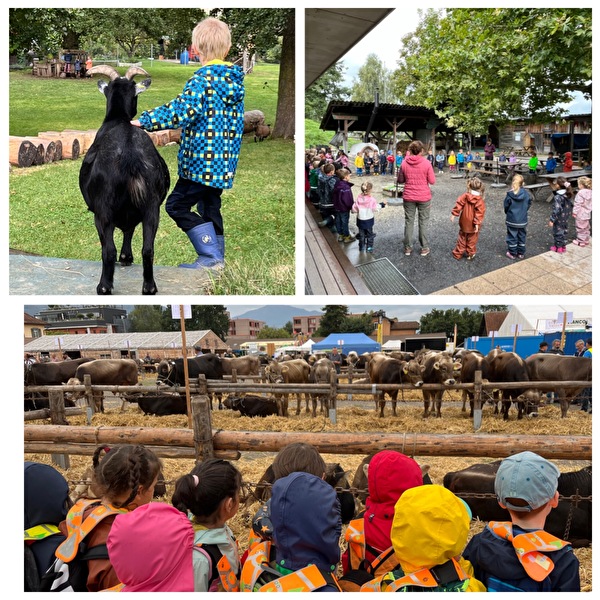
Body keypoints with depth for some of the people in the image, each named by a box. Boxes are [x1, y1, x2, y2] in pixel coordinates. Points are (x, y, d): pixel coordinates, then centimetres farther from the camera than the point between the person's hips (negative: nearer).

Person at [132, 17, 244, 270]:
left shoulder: (203, 78, -15)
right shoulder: (235, 77, 9)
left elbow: (182, 111, -27)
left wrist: (144, 120, -24)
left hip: (202, 160, -8)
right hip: (225, 161, 8)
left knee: (177, 205, 0)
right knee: (210, 207, 20)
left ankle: (211, 256, -4)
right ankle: (217, 259, 26)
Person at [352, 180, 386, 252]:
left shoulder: (358, 198, -12)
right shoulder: (371, 199, -21)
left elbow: (354, 209, -10)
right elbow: (375, 208, -12)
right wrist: (383, 204, -1)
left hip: (360, 220, 2)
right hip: (369, 220, -2)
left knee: (361, 233, 15)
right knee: (369, 234, 13)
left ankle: (361, 246, 22)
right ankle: (369, 247, 15)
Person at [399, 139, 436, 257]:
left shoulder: (404, 163, -7)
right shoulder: (426, 163, -12)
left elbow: (400, 180, 3)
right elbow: (432, 181, -8)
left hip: (408, 197, 2)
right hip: (424, 197, -1)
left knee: (409, 222, 11)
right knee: (423, 222, 9)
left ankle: (407, 248, 17)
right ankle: (424, 248, 15)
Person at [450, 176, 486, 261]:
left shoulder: (464, 196, -10)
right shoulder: (480, 201, -16)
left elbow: (458, 205, -10)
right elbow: (479, 213, -19)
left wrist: (454, 214, -3)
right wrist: (477, 223, -17)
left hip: (464, 223, 2)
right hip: (473, 225, -2)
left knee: (462, 238, 17)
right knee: (472, 239, 14)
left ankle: (458, 254, 21)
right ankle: (470, 254, 24)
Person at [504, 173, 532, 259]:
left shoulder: (510, 194, -18)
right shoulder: (526, 194, -9)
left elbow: (506, 206, -8)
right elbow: (529, 204, 3)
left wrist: (507, 212, 12)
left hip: (512, 220, -3)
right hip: (523, 220, 3)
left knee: (512, 236, 9)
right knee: (522, 236, 16)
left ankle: (512, 253, 16)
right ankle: (521, 253, 24)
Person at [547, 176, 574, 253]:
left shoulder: (557, 197, -25)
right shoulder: (568, 195, -1)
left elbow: (556, 210, -26)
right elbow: (571, 205, 9)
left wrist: (552, 220, -20)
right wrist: (570, 213, 23)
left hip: (559, 220, -7)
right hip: (566, 219, 7)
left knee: (557, 232, 8)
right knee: (564, 231, 20)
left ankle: (559, 247, 19)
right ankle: (563, 246, 32)